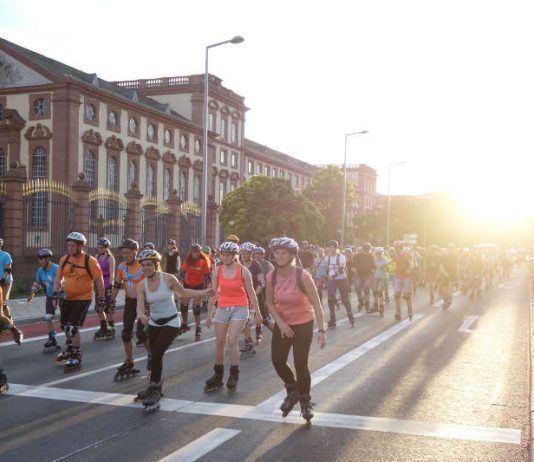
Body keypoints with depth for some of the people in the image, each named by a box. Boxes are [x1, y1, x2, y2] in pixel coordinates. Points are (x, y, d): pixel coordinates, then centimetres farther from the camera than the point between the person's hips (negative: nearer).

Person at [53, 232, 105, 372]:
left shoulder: (90, 261, -16)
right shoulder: (64, 259, -2)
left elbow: (99, 280, -10)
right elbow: (58, 278, 7)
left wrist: (101, 299, -7)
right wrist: (55, 295, -2)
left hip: (83, 298, -6)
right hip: (68, 298, 6)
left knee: (73, 328, -12)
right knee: (65, 326, 20)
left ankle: (76, 358, 4)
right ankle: (69, 350, 45)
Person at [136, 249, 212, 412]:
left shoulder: (168, 279, -14)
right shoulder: (141, 285, -6)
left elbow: (183, 292, 2)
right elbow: (140, 306, -18)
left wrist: (204, 293, 0)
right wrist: (141, 315, -41)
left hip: (171, 322, -4)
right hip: (154, 323, 4)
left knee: (156, 354, -16)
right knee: (155, 355, 13)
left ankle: (154, 391, -7)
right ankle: (156, 387, 34)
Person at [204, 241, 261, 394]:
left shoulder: (243, 271, -7)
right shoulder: (217, 271, 2)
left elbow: (251, 293, -2)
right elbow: (213, 293, 7)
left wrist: (257, 312, 1)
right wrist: (209, 314, 7)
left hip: (239, 308, -4)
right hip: (222, 308, 4)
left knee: (232, 342, -14)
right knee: (219, 342, 7)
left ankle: (234, 376, -1)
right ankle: (218, 376, 20)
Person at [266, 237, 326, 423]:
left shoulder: (303, 276, -22)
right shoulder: (271, 276, -10)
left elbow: (316, 304, -21)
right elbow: (270, 302, 2)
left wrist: (321, 330, -26)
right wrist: (280, 322, -11)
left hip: (303, 324, -4)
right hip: (282, 324, 4)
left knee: (300, 365, -5)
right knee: (277, 360, -4)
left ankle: (305, 401, 21)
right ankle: (292, 391, 26)